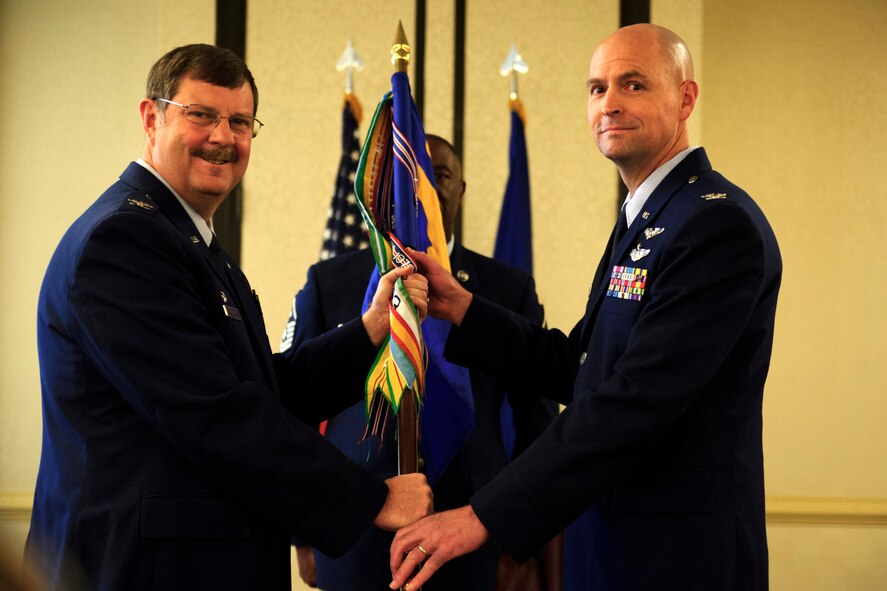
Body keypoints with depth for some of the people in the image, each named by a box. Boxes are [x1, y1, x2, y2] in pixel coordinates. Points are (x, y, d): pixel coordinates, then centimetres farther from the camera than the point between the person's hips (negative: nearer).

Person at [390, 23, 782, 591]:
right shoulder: (642, 222, 16)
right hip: (610, 544, 9)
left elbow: (635, 400, -26)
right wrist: (460, 306, 3)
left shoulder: (719, 224, -18)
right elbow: (574, 369, 14)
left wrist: (485, 516, -28)